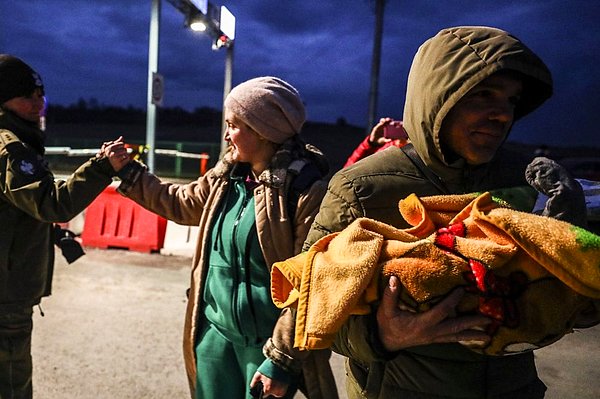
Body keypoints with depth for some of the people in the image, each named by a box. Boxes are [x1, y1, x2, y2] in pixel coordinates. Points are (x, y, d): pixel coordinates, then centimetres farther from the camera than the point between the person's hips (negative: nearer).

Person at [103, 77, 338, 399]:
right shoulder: (225, 176, 1)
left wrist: (281, 360, -16)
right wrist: (127, 171, 20)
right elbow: (181, 203, 20)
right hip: (215, 330, 6)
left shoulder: (306, 191, -19)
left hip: (265, 341, -6)